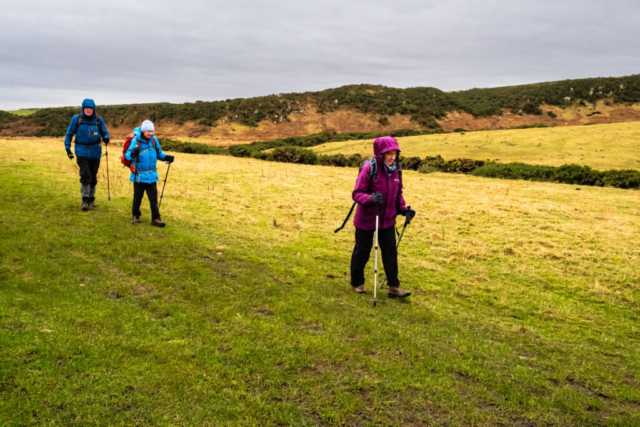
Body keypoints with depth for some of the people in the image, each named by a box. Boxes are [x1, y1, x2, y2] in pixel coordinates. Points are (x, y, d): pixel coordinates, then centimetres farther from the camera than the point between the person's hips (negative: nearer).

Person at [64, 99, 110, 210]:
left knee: (93, 177, 10)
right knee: (85, 175, -12)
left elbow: (105, 133, 10)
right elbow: (69, 134, 7)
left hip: (95, 152, 2)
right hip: (82, 152, -2)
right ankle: (85, 200, -3)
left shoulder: (98, 120, 3)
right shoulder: (76, 119, 0)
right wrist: (68, 148, 0)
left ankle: (91, 198, 26)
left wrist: (106, 138, -13)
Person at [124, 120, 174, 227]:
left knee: (154, 198, 1)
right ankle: (135, 216, 29)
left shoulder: (154, 140, 2)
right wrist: (132, 154, -37)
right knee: (138, 196, 11)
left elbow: (159, 153, 14)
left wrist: (167, 157, -4)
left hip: (152, 175, 3)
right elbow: (127, 155, -16)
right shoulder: (136, 141, -12)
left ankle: (156, 218, 6)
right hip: (139, 176, -3)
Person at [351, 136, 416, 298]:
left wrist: (404, 209, 0)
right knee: (362, 252, 10)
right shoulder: (369, 168, -19)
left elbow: (398, 194, 14)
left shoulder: (396, 170, 1)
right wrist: (370, 199, -36)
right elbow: (357, 193, -18)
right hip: (366, 219, -5)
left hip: (387, 219, 5)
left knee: (390, 252, 5)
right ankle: (357, 283, 30)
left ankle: (394, 287, 14)